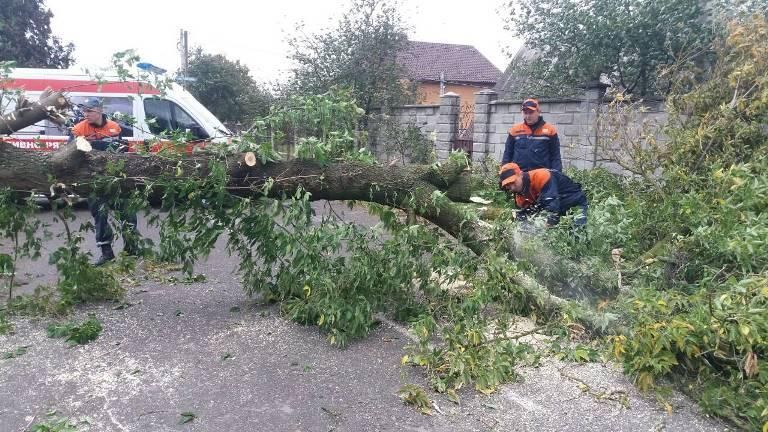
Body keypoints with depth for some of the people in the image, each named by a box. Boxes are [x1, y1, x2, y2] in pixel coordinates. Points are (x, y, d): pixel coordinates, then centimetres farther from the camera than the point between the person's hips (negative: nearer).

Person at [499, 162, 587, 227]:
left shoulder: (540, 176, -29)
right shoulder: (519, 197, -2)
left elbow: (552, 202, -36)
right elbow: (523, 215, 4)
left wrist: (549, 227, -37)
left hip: (576, 205, -8)